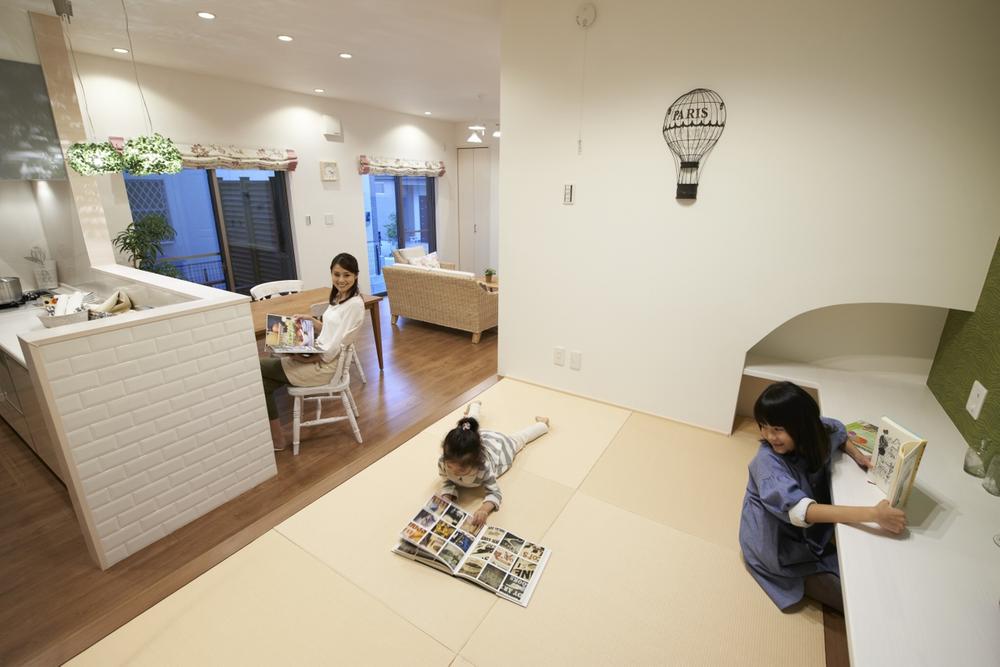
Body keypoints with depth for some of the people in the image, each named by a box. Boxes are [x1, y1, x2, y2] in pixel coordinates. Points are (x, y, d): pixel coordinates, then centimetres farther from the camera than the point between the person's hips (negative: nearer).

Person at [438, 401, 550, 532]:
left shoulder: (484, 468, -49)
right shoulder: (443, 462, -40)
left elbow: (495, 493, -37)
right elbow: (448, 483, -21)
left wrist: (484, 509, -59)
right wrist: (446, 498, -44)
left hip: (498, 445, -3)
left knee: (519, 438, 27)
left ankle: (542, 423, 54)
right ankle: (475, 406, 68)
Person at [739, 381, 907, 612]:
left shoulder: (818, 431, -12)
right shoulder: (768, 461, -33)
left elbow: (838, 431, 14)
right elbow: (801, 510, -45)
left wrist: (857, 454, -4)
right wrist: (874, 514, -49)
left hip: (810, 532, 7)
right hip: (774, 545, -7)